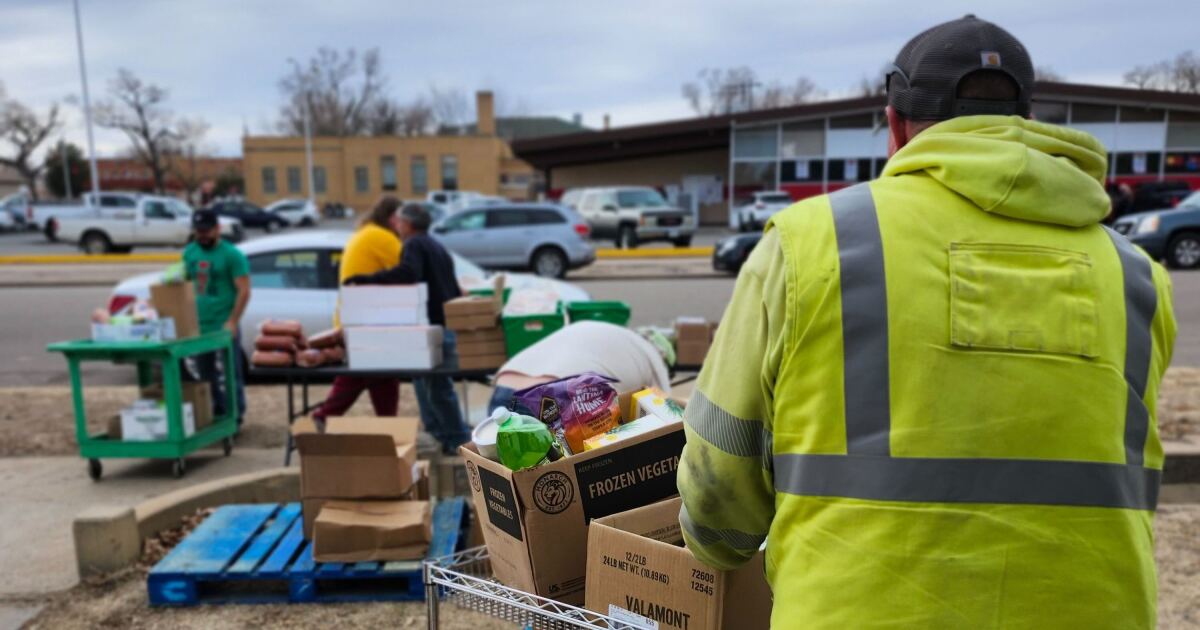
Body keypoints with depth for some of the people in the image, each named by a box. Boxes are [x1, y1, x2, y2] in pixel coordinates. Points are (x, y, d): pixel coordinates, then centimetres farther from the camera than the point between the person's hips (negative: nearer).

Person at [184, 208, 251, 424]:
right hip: (199, 326, 6)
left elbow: (244, 291, -11)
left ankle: (235, 417, 7)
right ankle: (215, 415, 24)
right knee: (206, 376, 13)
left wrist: (232, 322, -17)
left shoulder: (231, 254, -7)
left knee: (231, 376, -1)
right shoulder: (190, 252, 11)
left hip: (224, 327, -6)